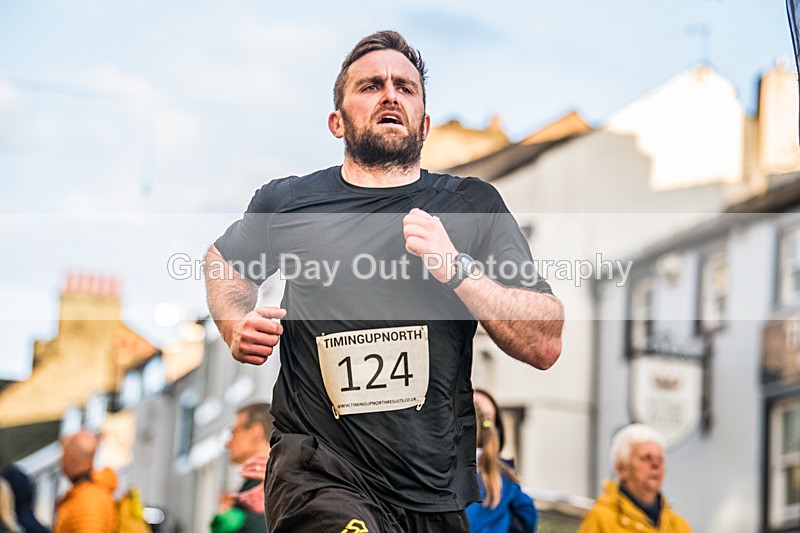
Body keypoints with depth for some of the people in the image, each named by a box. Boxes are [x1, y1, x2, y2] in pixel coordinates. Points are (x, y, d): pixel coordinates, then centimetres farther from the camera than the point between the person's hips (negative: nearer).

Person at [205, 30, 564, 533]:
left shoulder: (472, 205, 3)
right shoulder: (287, 202, 5)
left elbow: (546, 345, -3)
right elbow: (224, 259, 28)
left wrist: (458, 268, -15)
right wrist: (237, 325, 8)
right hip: (320, 474, -2)